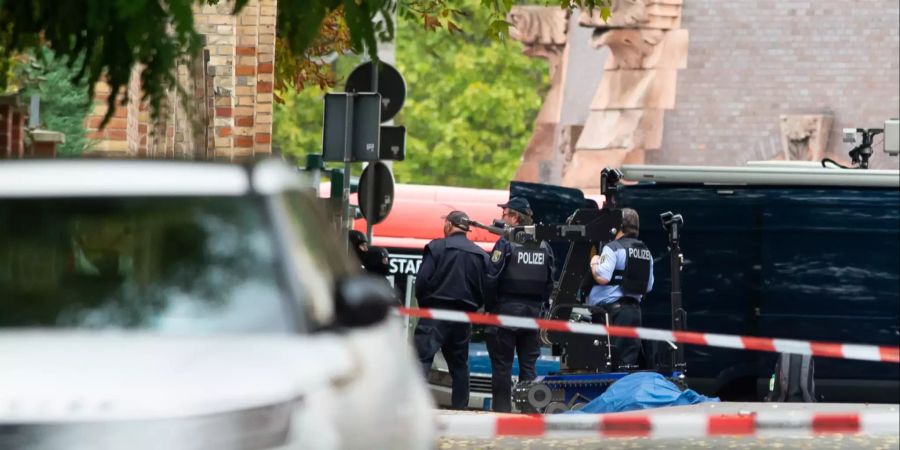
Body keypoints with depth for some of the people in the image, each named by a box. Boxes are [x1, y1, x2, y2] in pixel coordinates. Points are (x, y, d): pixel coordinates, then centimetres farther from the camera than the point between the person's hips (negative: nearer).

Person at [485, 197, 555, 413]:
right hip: (533, 311, 5)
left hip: (506, 308, -5)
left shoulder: (506, 243, -10)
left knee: (502, 364, 0)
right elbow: (549, 283, 9)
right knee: (528, 365, 9)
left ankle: (501, 408, -2)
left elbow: (491, 276, -13)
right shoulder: (544, 246, 7)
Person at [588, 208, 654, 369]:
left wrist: (594, 263, 0)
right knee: (628, 359, 5)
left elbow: (602, 277, -18)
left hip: (612, 309, -7)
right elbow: (648, 286, 18)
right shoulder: (646, 252, 13)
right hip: (634, 307, 7)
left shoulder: (613, 248, -8)